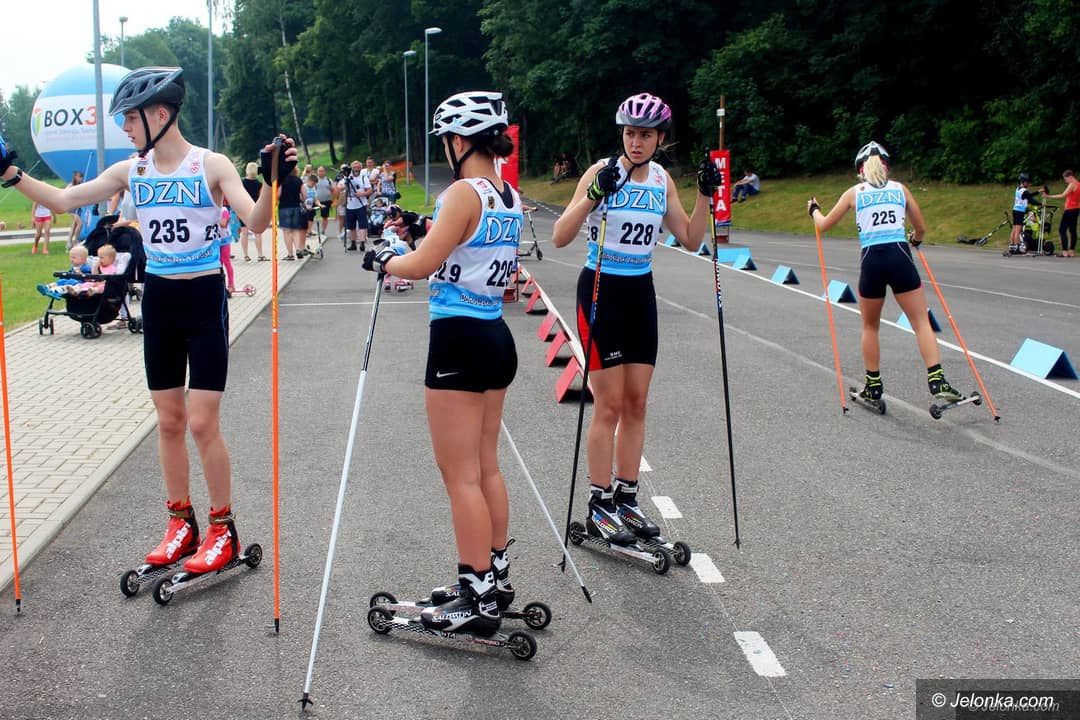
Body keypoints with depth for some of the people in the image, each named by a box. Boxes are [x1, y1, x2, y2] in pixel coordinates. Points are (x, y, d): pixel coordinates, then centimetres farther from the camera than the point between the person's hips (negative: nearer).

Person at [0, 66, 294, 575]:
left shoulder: (212, 166, -10)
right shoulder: (130, 171, 4)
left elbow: (256, 222, -21)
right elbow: (62, 200, 6)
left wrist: (272, 182, -38)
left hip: (204, 301, -5)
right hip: (158, 302, 5)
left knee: (202, 423, -4)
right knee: (168, 422, 10)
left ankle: (222, 529, 11)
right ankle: (181, 522, 25)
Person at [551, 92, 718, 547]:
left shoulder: (662, 180, 6)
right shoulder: (602, 172, -11)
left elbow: (690, 240, 10)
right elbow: (560, 238, -18)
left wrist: (704, 196, -3)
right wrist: (593, 195, -31)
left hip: (640, 292, 6)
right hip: (601, 290, -6)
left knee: (636, 402, 8)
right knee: (610, 404, -5)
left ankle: (626, 500, 19)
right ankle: (599, 508, 6)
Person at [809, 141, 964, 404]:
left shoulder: (854, 193, 10)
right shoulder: (900, 189, 13)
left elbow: (823, 225, 17)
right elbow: (921, 228, 21)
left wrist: (814, 209, 38)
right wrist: (915, 239, 45)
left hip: (872, 261, 0)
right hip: (900, 258, 0)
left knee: (870, 327, 18)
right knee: (921, 323, 2)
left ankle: (874, 388, 22)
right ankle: (937, 381, -11)